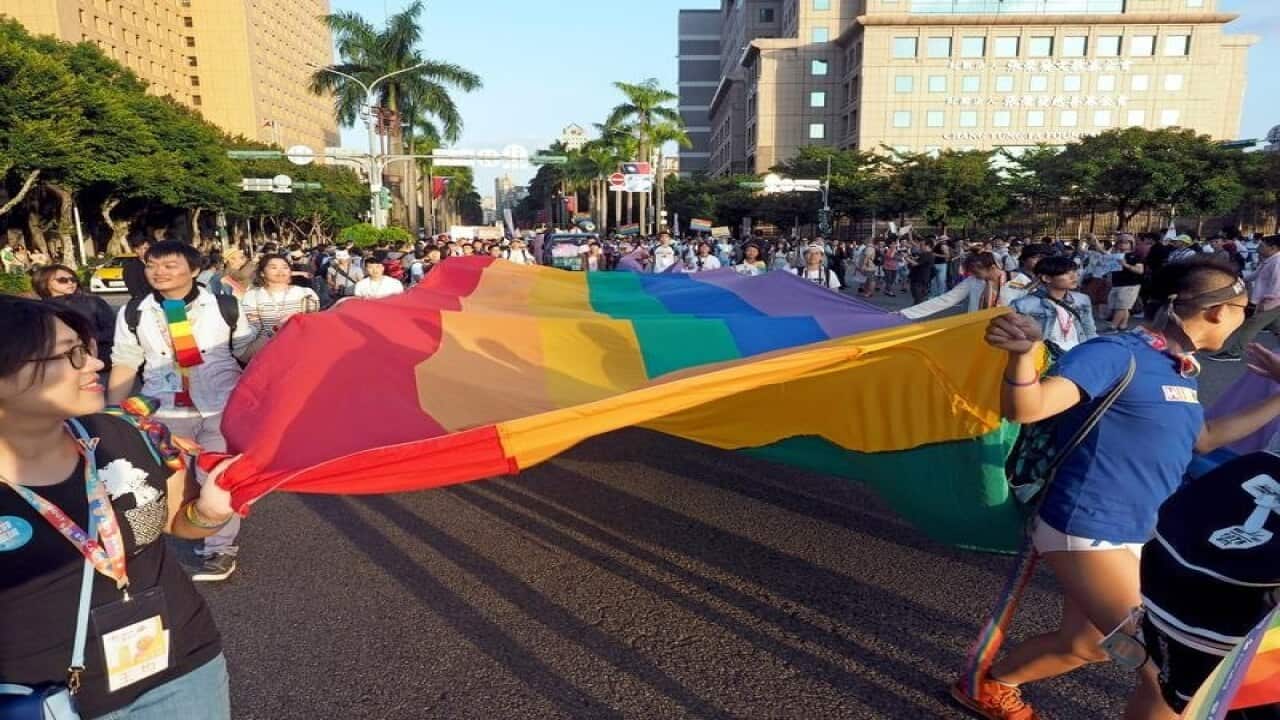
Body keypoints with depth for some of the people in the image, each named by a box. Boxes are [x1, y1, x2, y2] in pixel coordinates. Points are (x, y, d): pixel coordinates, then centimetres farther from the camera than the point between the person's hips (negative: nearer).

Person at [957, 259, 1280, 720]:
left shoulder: (1181, 371, 9)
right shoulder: (1118, 354, -19)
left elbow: (1202, 438, 28)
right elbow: (1024, 409, -31)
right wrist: (1023, 353, -51)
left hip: (1132, 536, 10)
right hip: (1085, 532, -10)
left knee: (1083, 645, 24)